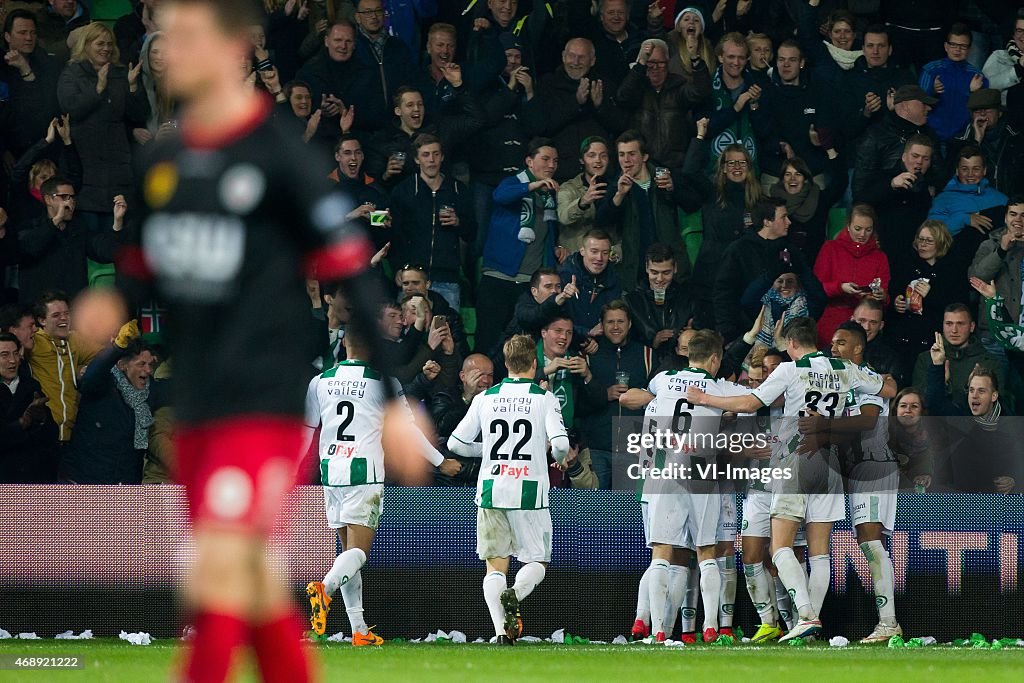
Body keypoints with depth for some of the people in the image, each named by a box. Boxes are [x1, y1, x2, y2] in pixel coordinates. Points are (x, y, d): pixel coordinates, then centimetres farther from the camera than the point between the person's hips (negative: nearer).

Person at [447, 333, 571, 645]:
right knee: (537, 562, 9)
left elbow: (456, 443, 9)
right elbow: (560, 444, -12)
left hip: (491, 490, 2)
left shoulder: (485, 398, 6)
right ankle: (514, 595, -23)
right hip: (529, 492, -2)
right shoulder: (545, 398, -1)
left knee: (495, 566, 8)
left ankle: (501, 629, -9)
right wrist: (559, 458, 12)